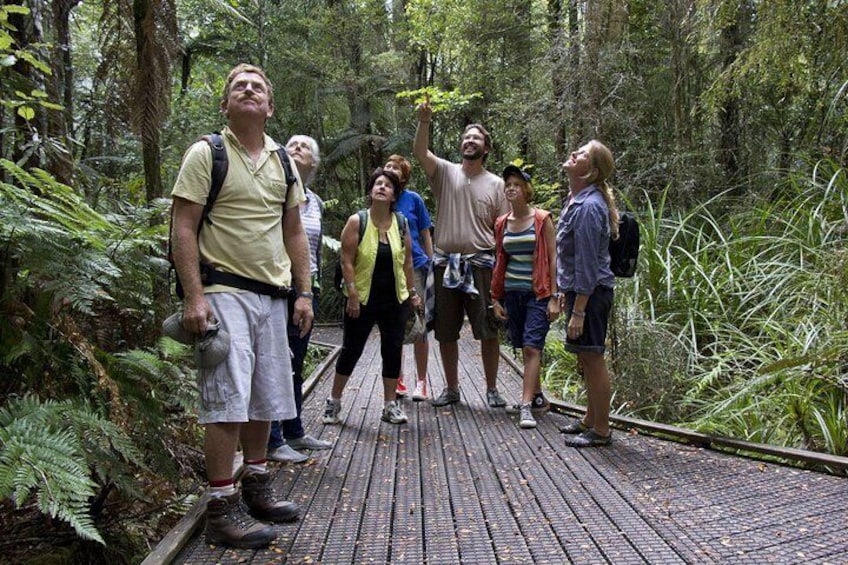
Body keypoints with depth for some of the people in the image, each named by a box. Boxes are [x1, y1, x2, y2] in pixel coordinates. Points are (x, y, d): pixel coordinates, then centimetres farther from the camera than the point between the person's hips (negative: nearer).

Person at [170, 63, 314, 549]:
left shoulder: (282, 161, 14)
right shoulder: (207, 154, -3)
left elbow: (294, 231, 17)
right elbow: (184, 228, -8)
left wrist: (304, 292, 10)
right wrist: (194, 298, -17)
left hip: (273, 294, 7)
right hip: (225, 291, -6)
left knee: (266, 397, 13)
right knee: (228, 398, -9)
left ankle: (256, 486, 29)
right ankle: (222, 509, -1)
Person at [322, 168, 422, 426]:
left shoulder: (401, 223, 4)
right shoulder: (356, 221, -7)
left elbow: (407, 260, 10)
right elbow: (347, 261, -9)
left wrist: (412, 292, 10)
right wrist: (352, 295, -15)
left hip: (395, 300, 3)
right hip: (362, 300, -3)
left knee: (393, 350, 6)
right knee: (351, 349, 4)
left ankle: (390, 404, 18)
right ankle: (334, 402, 18)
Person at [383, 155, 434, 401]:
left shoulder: (413, 199, 0)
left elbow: (425, 236, 5)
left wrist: (430, 264, 2)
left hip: (414, 266, -2)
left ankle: (421, 382, 9)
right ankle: (398, 380, 20)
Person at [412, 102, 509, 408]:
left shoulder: (495, 184, 6)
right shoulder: (445, 172, 6)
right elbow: (419, 152, -10)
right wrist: (424, 121, -26)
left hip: (481, 263, -1)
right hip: (445, 262, 1)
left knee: (488, 330, 1)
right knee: (446, 331, 9)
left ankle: (492, 389, 15)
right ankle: (451, 388, 22)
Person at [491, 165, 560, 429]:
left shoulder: (542, 219, -4)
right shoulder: (501, 224, 9)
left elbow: (553, 259, -6)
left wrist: (554, 297, -11)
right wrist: (496, 299, 10)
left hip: (538, 293, -5)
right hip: (512, 293, 5)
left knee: (531, 347, -13)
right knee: (525, 348, 10)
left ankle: (526, 406, -13)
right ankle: (538, 397, 25)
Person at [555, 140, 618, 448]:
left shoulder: (588, 206, -20)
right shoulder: (575, 200, 11)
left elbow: (588, 264, -22)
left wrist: (578, 311, -22)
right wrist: (566, 291, 23)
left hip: (591, 293, -10)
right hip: (579, 289, 10)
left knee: (593, 359, -1)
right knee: (586, 359, 18)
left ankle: (601, 430, 11)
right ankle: (590, 419, 32)